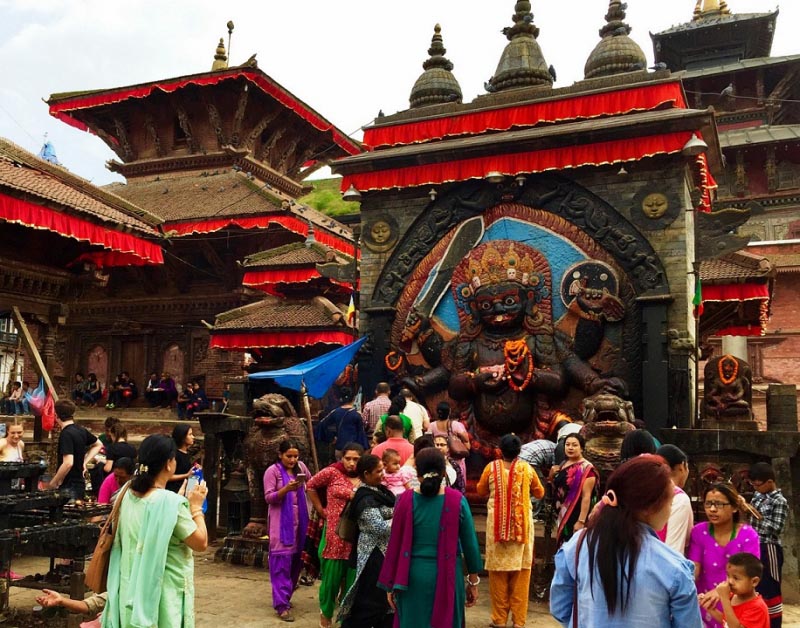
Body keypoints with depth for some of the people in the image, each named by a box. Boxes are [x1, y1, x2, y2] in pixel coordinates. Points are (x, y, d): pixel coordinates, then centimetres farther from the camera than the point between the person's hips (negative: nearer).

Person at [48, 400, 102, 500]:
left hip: (69, 486, -8)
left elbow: (68, 463, -26)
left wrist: (53, 483, -15)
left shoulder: (66, 434, -18)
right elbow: (98, 445, 23)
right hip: (80, 483, 8)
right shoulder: (81, 430, 6)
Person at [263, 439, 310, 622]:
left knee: (296, 559, 9)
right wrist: (286, 489, -25)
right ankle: (282, 605, -5)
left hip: (299, 521, 5)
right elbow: (268, 497, -11)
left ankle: (286, 597, 24)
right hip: (281, 522, -5)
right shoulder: (273, 471, -6)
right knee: (282, 561, -8)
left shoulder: (301, 467, 9)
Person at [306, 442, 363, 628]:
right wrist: (321, 510, 5)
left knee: (353, 580, 9)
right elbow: (311, 486, 7)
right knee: (332, 577, 8)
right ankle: (326, 613, 32)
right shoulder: (332, 473, -4)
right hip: (335, 536, -2)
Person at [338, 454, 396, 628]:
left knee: (386, 598, 14)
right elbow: (380, 527, -24)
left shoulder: (380, 490, 8)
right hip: (374, 555, -9)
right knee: (370, 601, -1)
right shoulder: (366, 499, -19)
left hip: (385, 552, 9)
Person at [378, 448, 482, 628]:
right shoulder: (457, 500, -9)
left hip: (412, 577, 0)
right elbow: (470, 543, -3)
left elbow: (394, 545, -2)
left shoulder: (405, 500, -8)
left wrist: (390, 585, 8)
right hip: (448, 577, 0)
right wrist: (473, 581, 10)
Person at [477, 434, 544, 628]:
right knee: (521, 571, 7)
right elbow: (539, 493, 11)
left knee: (498, 570, 7)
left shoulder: (491, 467, -3)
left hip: (497, 525, 0)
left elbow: (481, 491, 12)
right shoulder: (526, 468, -2)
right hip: (521, 525, 1)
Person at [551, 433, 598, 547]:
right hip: (563, 515, 7)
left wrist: (581, 521, -23)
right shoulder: (563, 465, 10)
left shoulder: (586, 468, -13)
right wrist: (552, 477, 2)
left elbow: (587, 496, -18)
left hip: (576, 516, -7)